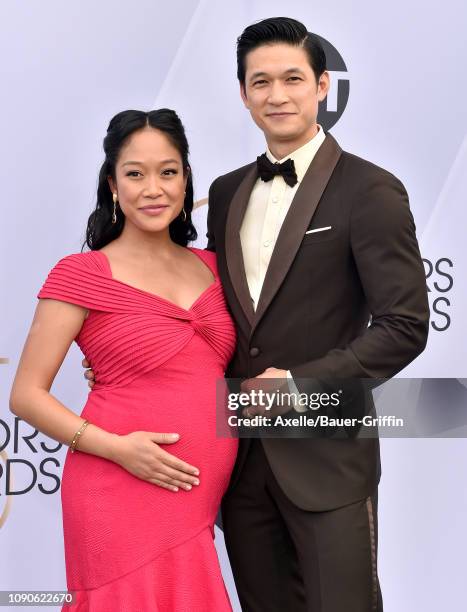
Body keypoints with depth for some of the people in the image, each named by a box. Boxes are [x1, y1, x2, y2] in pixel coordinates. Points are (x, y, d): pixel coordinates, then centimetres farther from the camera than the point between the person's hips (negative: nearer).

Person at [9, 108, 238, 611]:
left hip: (200, 502, 5)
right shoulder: (81, 275, -5)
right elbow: (26, 395, -5)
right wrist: (115, 447, -17)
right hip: (122, 494, -5)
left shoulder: (211, 267, 10)